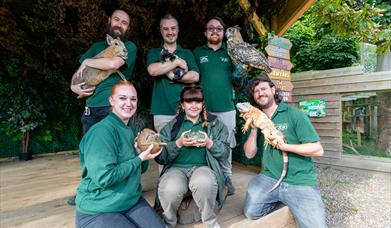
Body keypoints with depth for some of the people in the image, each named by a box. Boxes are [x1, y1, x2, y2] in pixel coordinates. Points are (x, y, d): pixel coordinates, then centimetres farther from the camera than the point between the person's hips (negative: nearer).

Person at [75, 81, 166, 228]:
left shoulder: (130, 131, 7)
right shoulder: (102, 131, -21)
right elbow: (104, 177, -27)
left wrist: (143, 154, -7)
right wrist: (139, 158, -20)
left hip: (132, 201, 7)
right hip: (97, 211, -7)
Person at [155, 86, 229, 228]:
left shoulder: (215, 124, 13)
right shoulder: (171, 127, 11)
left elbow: (225, 153, 8)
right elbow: (160, 157, 4)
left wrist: (210, 143, -11)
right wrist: (178, 143, -12)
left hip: (202, 167, 0)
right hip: (176, 167, 1)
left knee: (204, 183, -36)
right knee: (171, 189, -33)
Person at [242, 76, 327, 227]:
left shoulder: (293, 114, -7)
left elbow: (318, 150, -9)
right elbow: (249, 154, 3)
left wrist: (285, 146, -20)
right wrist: (254, 128, -9)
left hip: (300, 181, -4)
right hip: (270, 178, 4)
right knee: (251, 213, -10)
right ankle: (277, 197, 15)